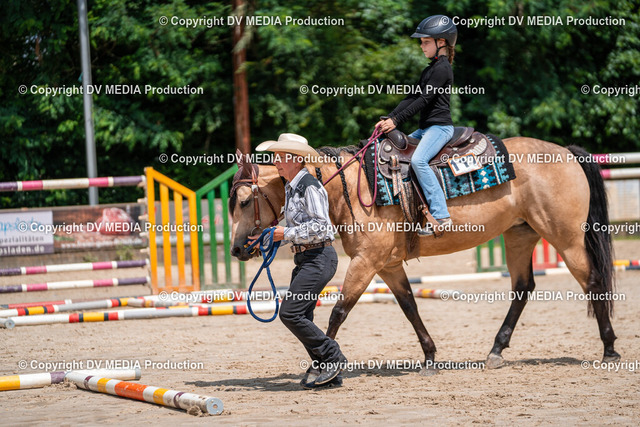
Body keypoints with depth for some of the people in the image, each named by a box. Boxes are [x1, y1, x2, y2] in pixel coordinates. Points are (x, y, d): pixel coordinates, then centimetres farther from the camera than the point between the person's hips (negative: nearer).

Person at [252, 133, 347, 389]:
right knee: (301, 317, 9)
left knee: (290, 313, -15)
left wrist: (286, 233, -17)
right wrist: (269, 237, 12)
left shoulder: (309, 186, -14)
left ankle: (332, 357, -3)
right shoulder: (290, 187, 15)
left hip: (319, 258, -10)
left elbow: (320, 226, -21)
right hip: (305, 259, 10)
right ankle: (329, 373, 15)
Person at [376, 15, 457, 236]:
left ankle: (441, 216, -33)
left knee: (418, 160, -30)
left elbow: (424, 100, -17)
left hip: (439, 126, -11)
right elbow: (412, 97, 17)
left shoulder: (442, 68, -11)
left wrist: (396, 121, -18)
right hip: (426, 127, 11)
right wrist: (389, 118, 6)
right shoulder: (429, 70, 20)